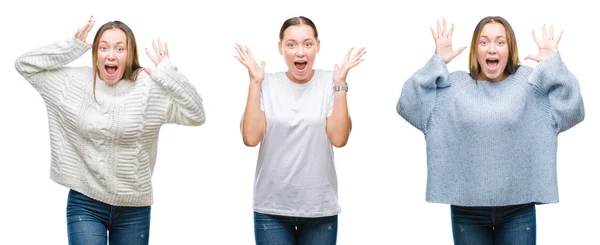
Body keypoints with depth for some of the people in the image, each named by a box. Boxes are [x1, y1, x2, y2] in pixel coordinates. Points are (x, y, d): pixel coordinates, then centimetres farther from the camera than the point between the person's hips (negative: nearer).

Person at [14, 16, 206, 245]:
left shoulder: (150, 88, -8)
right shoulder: (74, 82, -1)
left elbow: (196, 115, -12)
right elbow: (24, 64, 4)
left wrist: (168, 72, -20)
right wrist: (72, 47, -6)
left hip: (133, 208, 0)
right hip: (85, 204, 0)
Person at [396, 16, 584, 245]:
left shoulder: (530, 83, 1)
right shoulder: (454, 86, 2)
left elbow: (572, 109, -10)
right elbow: (408, 105, -7)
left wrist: (553, 63, -14)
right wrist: (438, 62, -9)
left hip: (518, 210, 0)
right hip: (467, 210, 1)